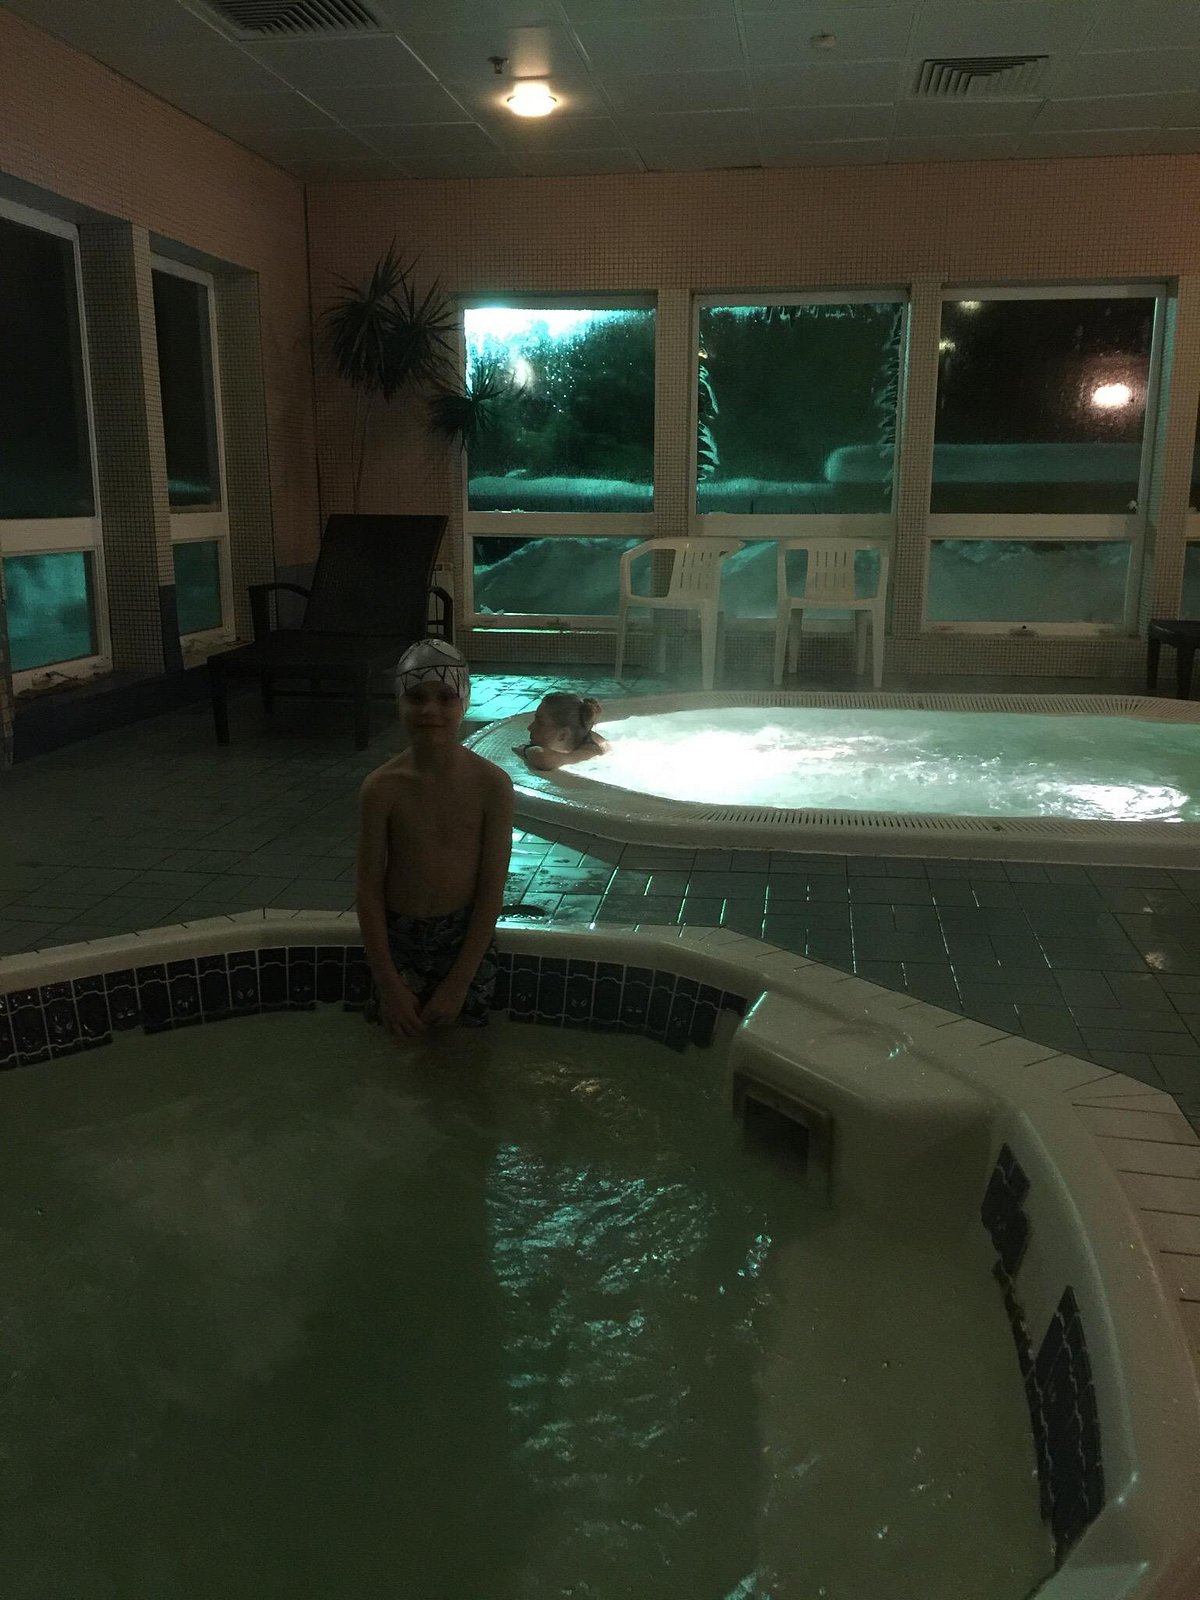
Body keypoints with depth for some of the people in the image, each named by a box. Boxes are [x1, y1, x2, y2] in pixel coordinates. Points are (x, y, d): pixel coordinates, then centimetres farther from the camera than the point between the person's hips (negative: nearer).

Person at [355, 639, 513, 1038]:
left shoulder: (491, 784, -15)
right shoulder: (382, 788, -14)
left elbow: (493, 886, -12)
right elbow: (368, 888, -9)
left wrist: (458, 983, -14)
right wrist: (389, 985, -12)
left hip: (468, 936, 0)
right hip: (399, 940, 0)